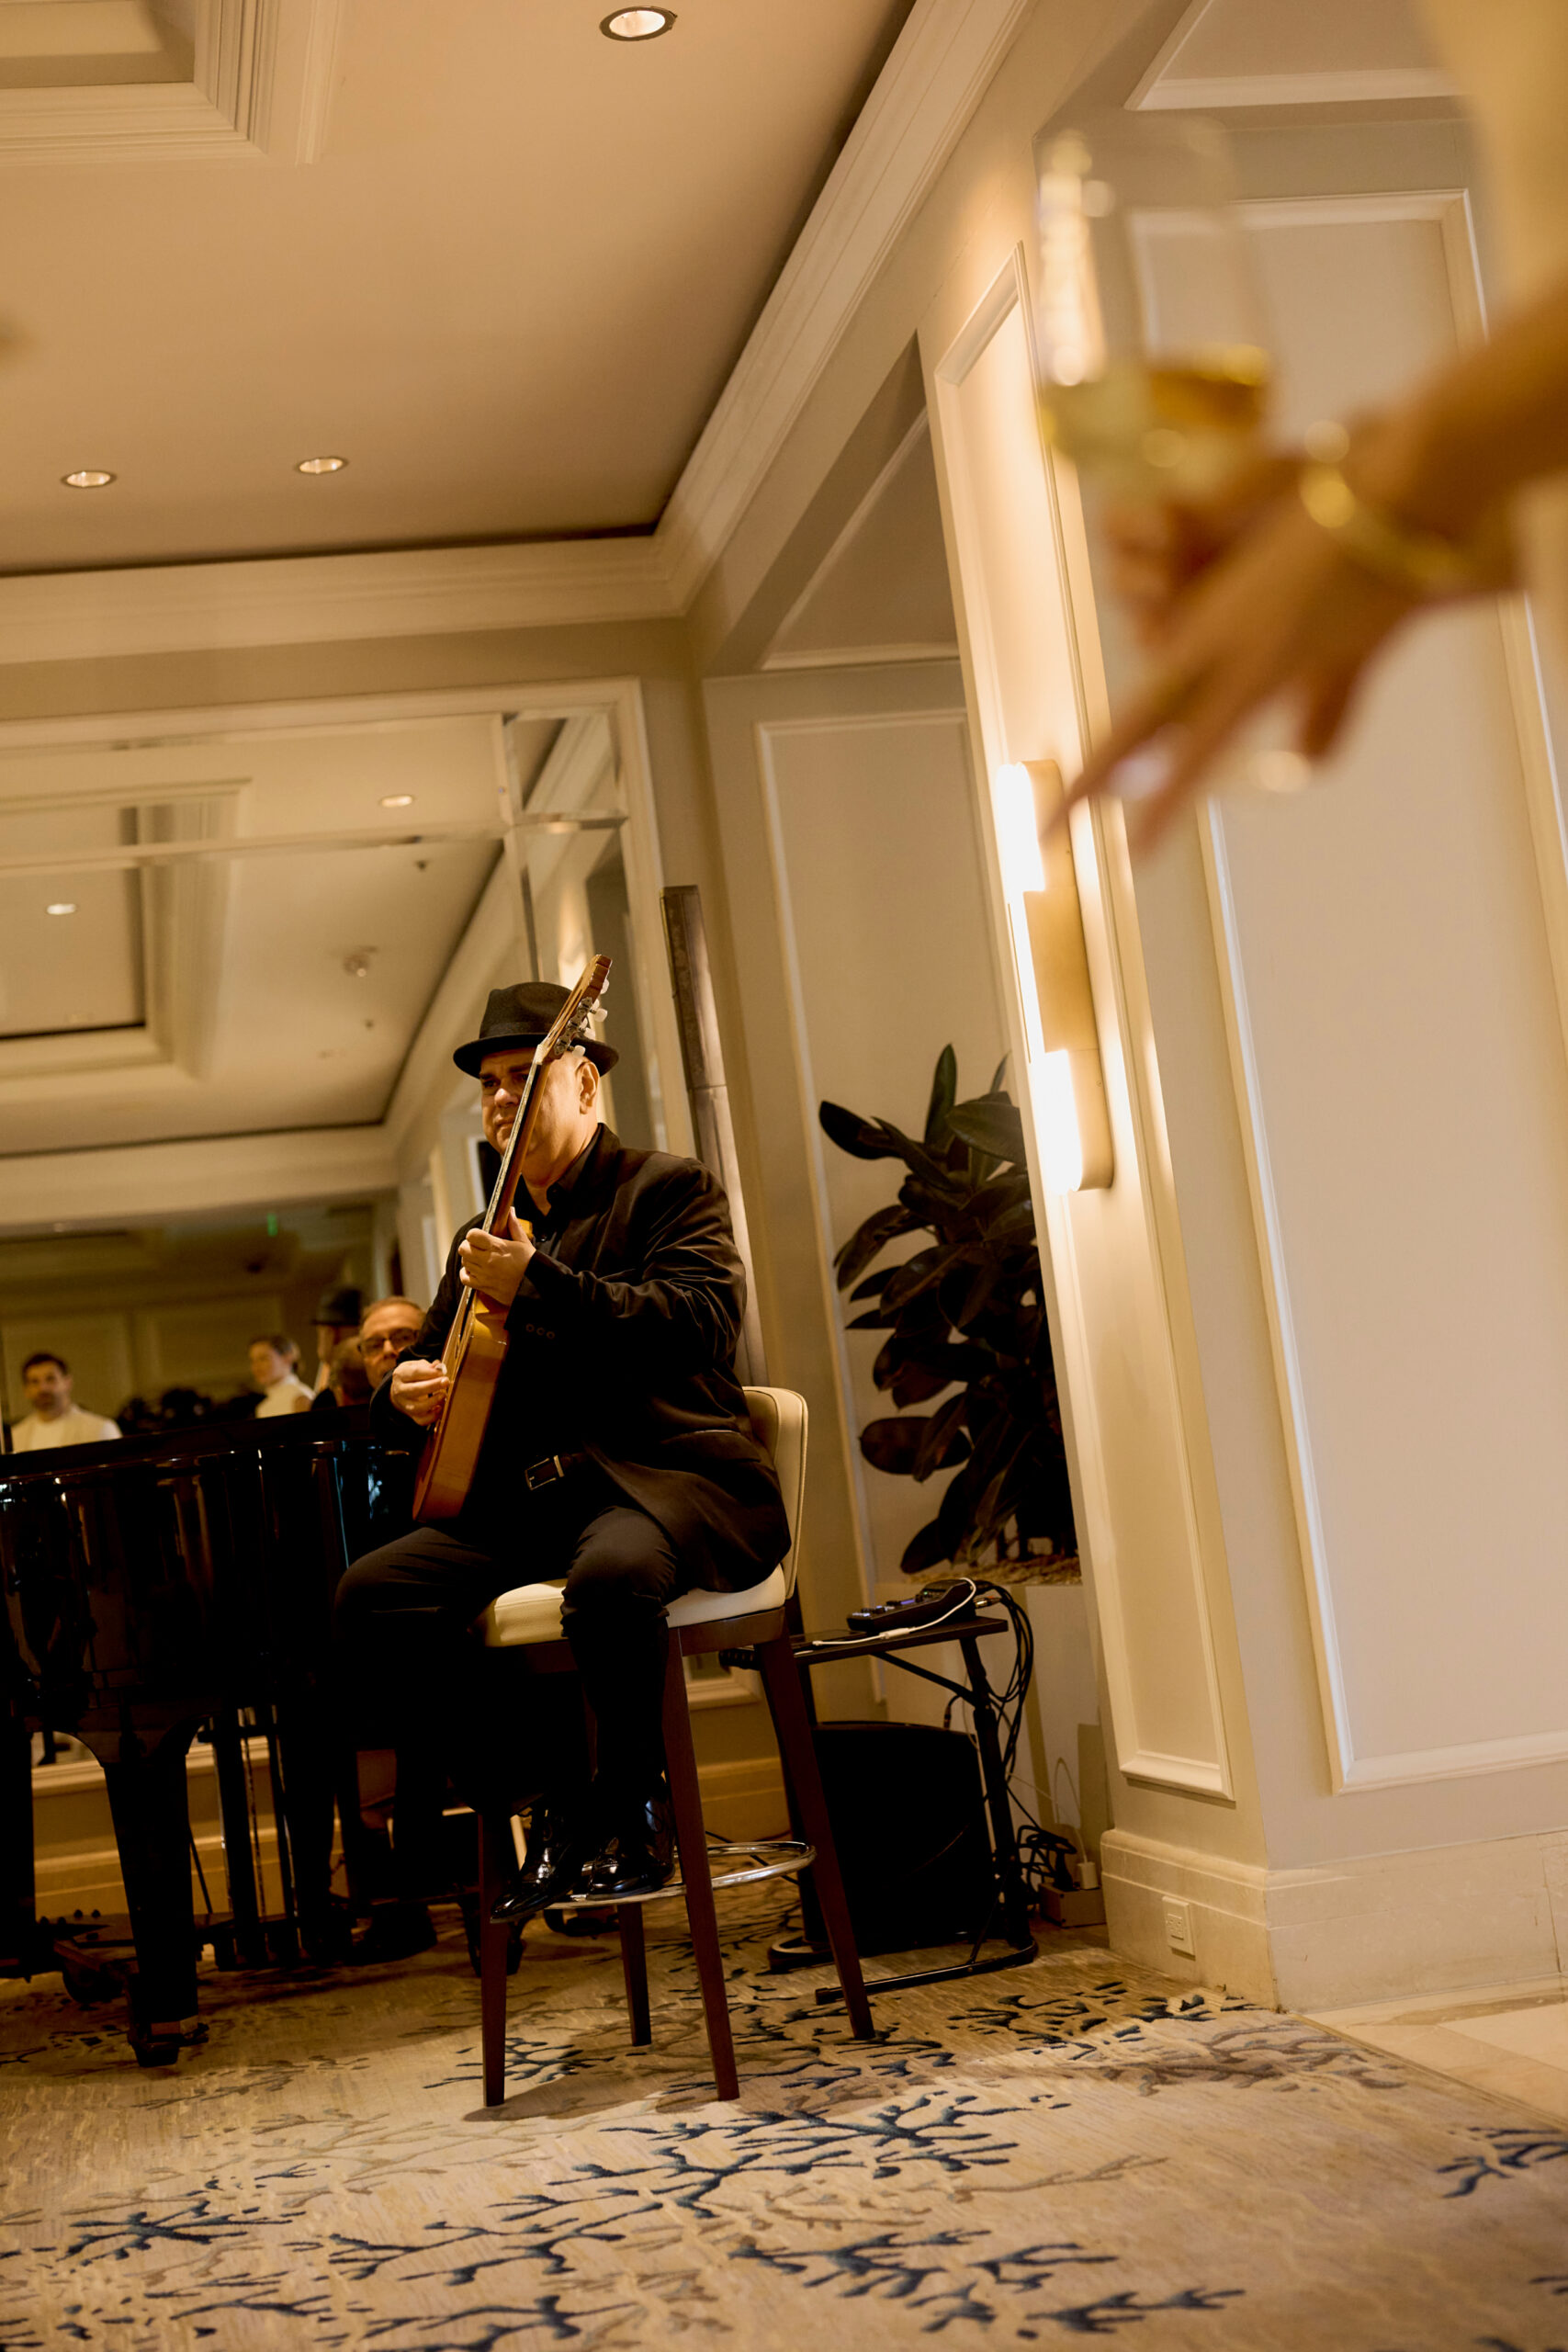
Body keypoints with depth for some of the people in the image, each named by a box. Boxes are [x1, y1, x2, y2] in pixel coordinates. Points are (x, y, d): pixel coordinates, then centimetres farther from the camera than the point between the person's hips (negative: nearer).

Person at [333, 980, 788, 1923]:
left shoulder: (670, 1189, 4)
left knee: (612, 1572, -40)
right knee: (373, 1593, -15)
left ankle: (635, 1814, -13)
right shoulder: (487, 1237, 23)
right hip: (531, 1494, 7)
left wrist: (538, 1284, -20)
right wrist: (407, 1391, 5)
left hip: (671, 1473, -7)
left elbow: (703, 1322, -14)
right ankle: (558, 1804, -7)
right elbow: (432, 1360, 31)